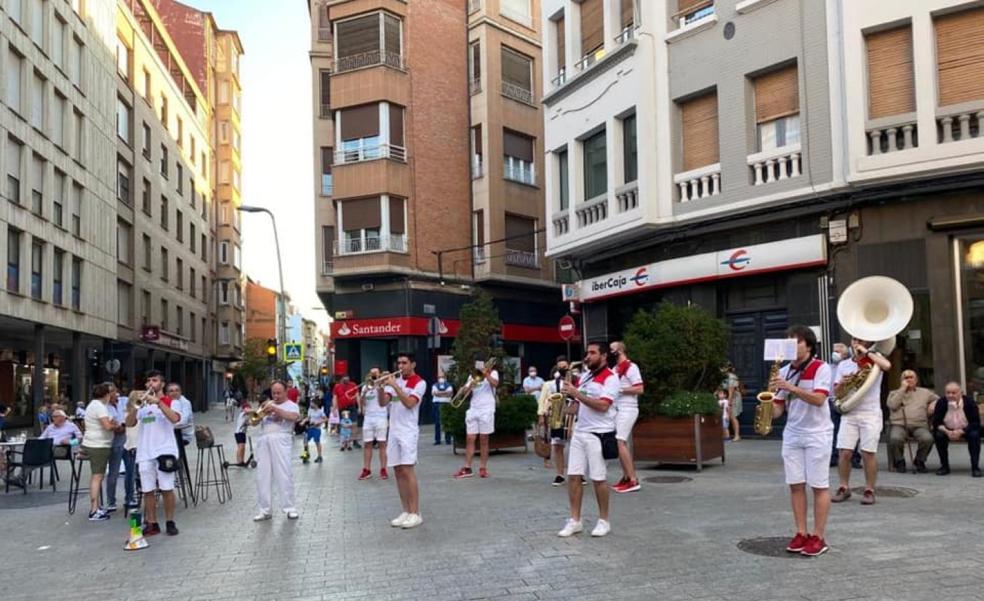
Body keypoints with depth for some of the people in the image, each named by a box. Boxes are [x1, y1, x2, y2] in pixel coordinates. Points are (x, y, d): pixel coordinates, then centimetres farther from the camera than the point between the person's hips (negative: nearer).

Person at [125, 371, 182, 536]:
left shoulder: (170, 401, 0)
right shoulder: (142, 403, 13)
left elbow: (175, 418, -20)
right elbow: (129, 423, 3)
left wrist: (158, 402, -28)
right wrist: (133, 407, -14)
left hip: (164, 451, -4)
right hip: (144, 452, 4)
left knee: (167, 489, -1)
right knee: (148, 490, 6)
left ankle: (170, 522, 10)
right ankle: (151, 524, 13)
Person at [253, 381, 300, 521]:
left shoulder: (291, 405, 9)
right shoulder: (266, 405, 23)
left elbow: (294, 417, -13)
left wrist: (275, 409, -18)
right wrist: (263, 413, -4)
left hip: (280, 441, -5)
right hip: (264, 441, 5)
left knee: (284, 475, -7)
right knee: (263, 476, 2)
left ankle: (290, 508, -1)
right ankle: (265, 510, 8)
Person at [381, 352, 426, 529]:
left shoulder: (419, 383, -4)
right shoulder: (394, 380, 14)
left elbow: (409, 403, -17)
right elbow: (383, 403, 5)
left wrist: (395, 385, -18)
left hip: (408, 432, -6)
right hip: (393, 431, 6)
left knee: (408, 471, -12)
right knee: (399, 471, 6)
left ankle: (415, 514, -9)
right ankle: (406, 512, 12)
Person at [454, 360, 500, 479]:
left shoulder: (493, 373, 4)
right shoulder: (473, 375, 14)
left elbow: (495, 384, -18)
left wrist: (486, 373, -23)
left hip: (486, 410, -4)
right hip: (473, 410, 4)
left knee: (483, 440, 1)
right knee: (469, 439, 0)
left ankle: (483, 468, 7)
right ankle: (467, 468, 2)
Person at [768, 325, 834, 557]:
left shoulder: (821, 368, -8)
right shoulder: (784, 372, 7)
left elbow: (819, 399, -22)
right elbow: (779, 409, 7)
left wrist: (791, 388, -30)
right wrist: (769, 407, -16)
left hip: (817, 434, -5)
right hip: (791, 434, 5)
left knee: (819, 486, 0)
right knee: (796, 485, 5)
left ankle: (818, 537, 4)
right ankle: (801, 533, 12)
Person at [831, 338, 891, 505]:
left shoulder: (874, 359, 3)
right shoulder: (843, 364, 12)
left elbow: (887, 366, -21)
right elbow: (836, 390, 12)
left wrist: (866, 352, -13)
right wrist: (843, 382, -9)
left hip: (870, 414, -3)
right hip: (849, 414, 3)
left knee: (868, 453, -3)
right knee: (845, 453, -2)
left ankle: (869, 490, 9)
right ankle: (844, 488, 11)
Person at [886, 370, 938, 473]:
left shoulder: (925, 392, 25)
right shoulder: (894, 393, 19)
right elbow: (892, 405, -1)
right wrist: (903, 388, 2)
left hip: (919, 425, 1)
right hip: (899, 424, -1)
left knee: (927, 439, -33)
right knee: (895, 439, -36)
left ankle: (919, 461, -4)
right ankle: (899, 461, -6)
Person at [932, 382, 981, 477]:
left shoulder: (969, 402, -19)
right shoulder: (941, 404, -15)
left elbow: (976, 423, -19)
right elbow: (936, 423, -12)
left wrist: (960, 431, -32)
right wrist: (947, 432, -31)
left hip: (966, 430, -1)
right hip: (948, 430, 1)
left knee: (974, 435, -32)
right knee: (938, 435, -27)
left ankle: (975, 467, -21)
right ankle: (944, 466, -11)